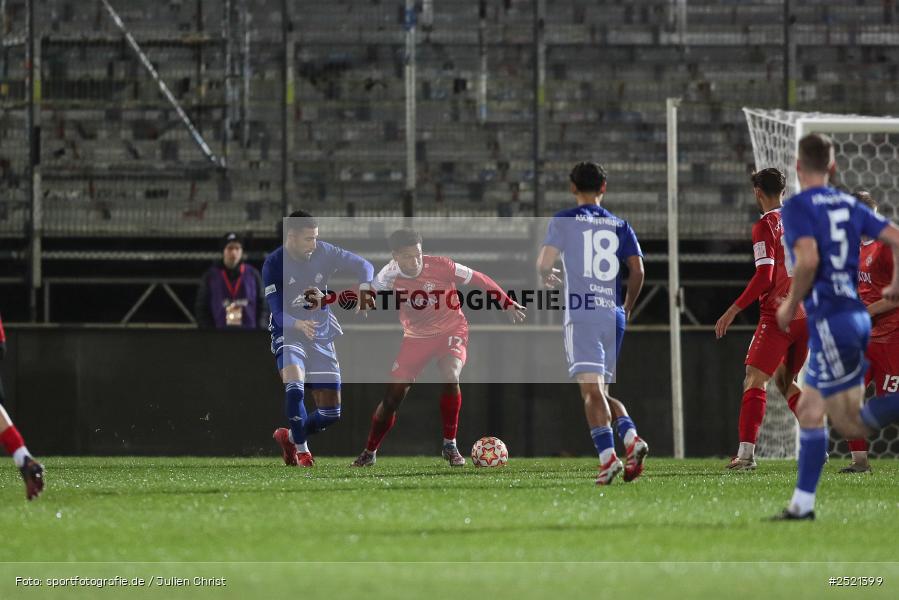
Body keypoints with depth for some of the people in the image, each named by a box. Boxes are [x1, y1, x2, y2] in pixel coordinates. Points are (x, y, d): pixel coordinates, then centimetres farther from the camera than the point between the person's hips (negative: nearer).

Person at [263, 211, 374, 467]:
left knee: (330, 414, 2)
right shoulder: (274, 265, -15)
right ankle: (302, 450, -14)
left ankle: (289, 436, 30)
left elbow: (363, 266, 2)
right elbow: (279, 314, -19)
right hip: (288, 333, -4)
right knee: (294, 387, -33)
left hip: (321, 337, 4)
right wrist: (299, 325, -41)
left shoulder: (324, 253, -6)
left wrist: (364, 288, -21)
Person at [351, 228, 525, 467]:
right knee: (392, 396, -1)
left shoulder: (440, 266, -23)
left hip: (451, 331, -2)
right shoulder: (389, 277, -16)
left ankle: (450, 446, -17)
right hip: (416, 337, 2)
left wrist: (508, 304, -8)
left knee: (450, 377, -31)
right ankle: (369, 453, 19)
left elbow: (479, 280, -12)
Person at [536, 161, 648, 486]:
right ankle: (631, 438, -7)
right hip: (613, 314, 5)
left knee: (591, 389, -12)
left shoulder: (564, 220, 4)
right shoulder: (619, 225, 14)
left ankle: (608, 456, -26)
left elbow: (543, 264, -2)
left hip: (581, 313, -5)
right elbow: (637, 271, 7)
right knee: (599, 389, 16)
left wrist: (548, 276, 22)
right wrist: (627, 308, 21)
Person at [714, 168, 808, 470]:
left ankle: (746, 452, -17)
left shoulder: (765, 226, -8)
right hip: (807, 314, 7)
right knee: (784, 380, 19)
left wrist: (734, 310, -12)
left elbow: (764, 277, -16)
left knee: (754, 379, -6)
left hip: (777, 315, -7)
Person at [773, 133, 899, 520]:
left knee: (852, 425, -9)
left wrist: (791, 306, -7)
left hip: (830, 321, -8)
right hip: (857, 314, 8)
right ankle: (802, 504, 11)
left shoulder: (797, 207, -7)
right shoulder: (849, 205, 13)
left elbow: (808, 259, -22)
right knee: (809, 411, 14)